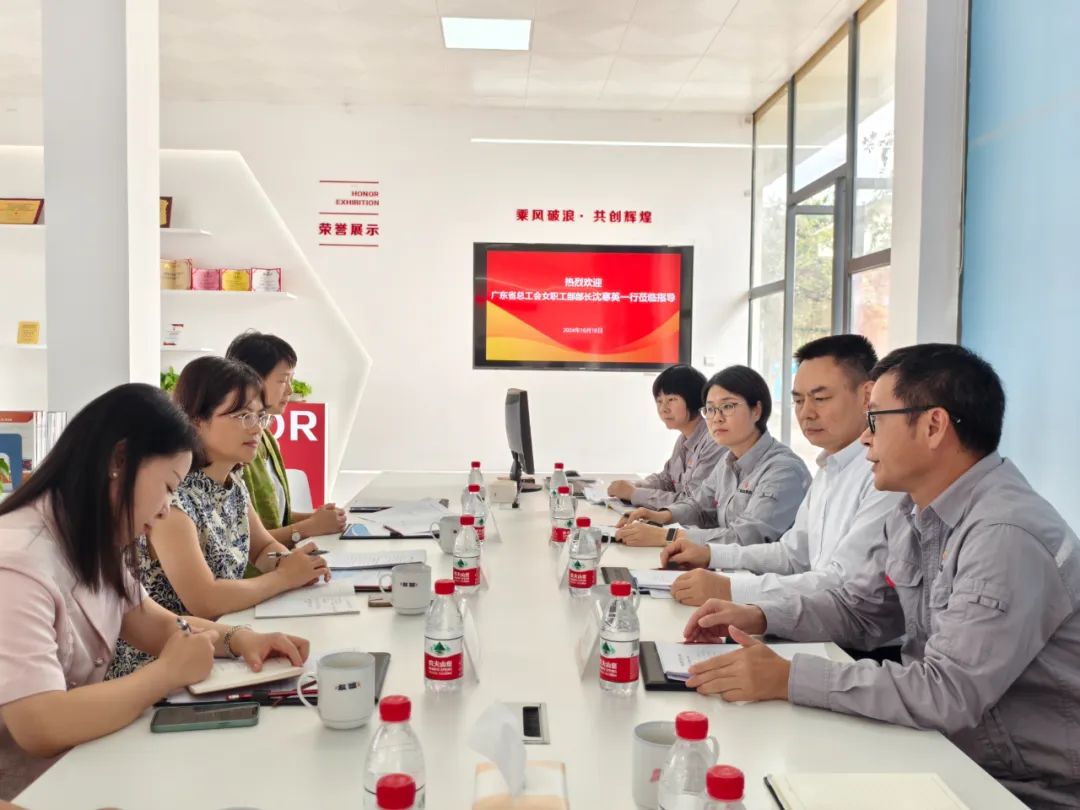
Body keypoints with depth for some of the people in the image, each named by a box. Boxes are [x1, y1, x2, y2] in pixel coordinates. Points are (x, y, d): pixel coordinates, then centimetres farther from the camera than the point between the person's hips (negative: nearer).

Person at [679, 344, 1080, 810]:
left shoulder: (1006, 535, -28)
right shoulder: (917, 514, 2)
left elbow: (948, 692, -31)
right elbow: (861, 607, 12)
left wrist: (788, 678, -29)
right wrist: (760, 617, -3)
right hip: (945, 750, 7)